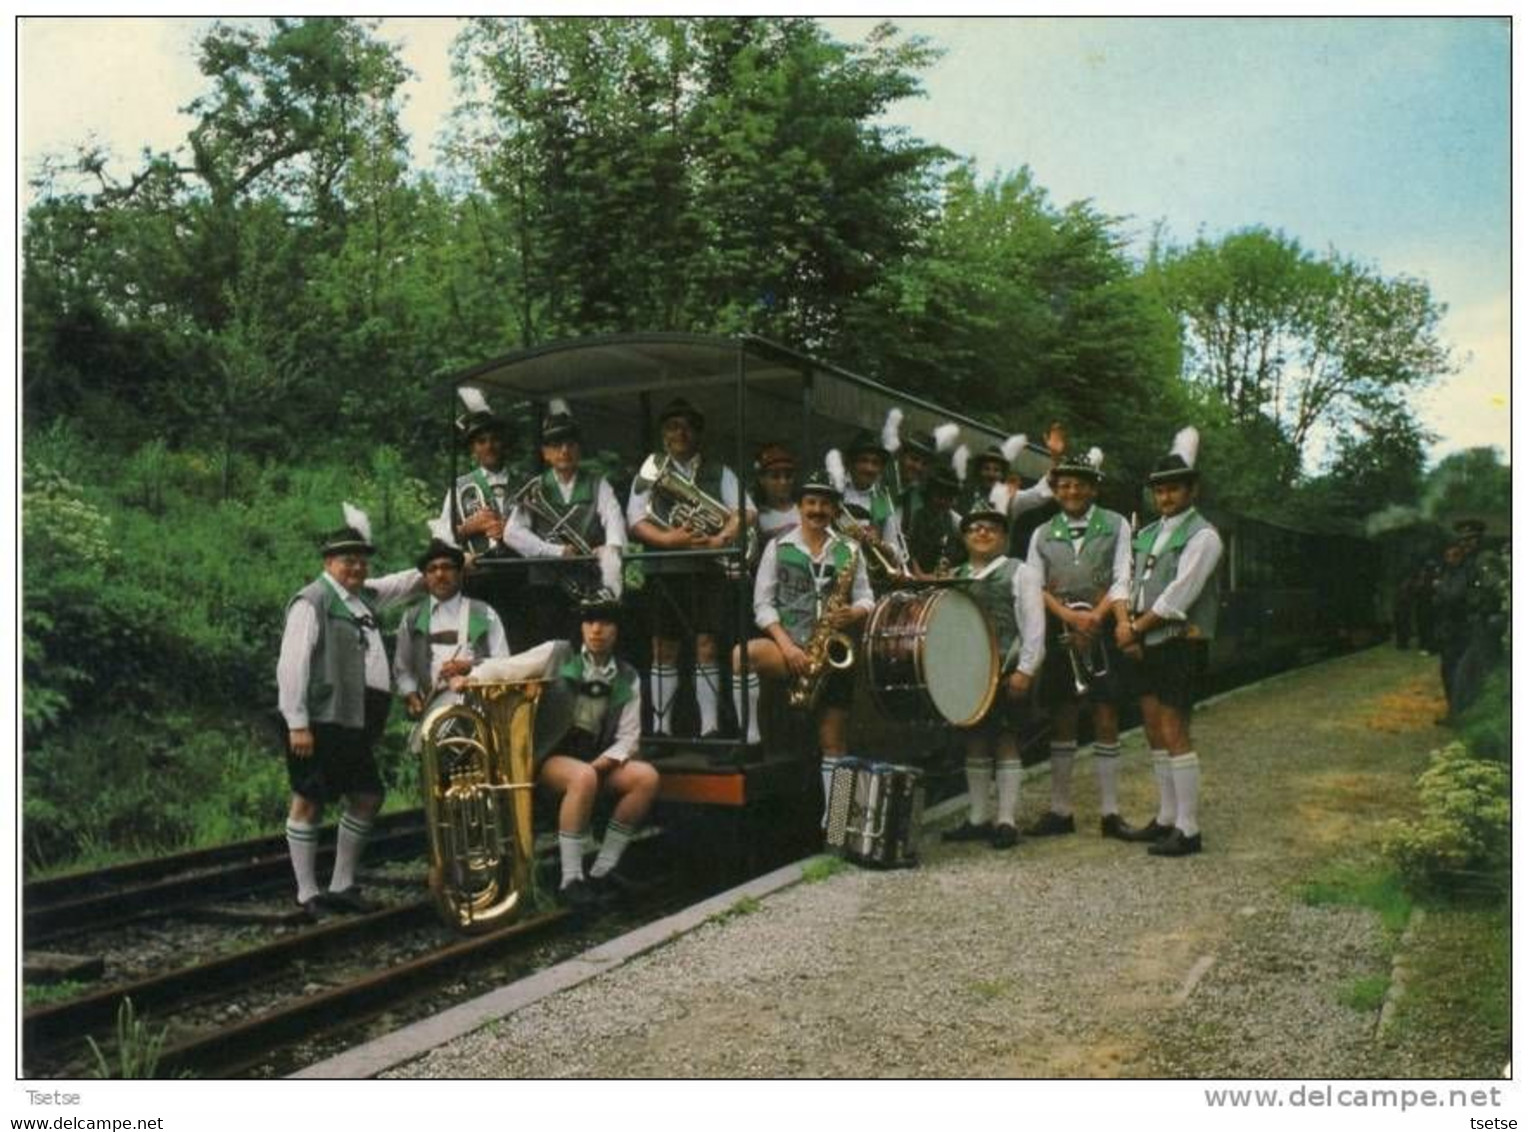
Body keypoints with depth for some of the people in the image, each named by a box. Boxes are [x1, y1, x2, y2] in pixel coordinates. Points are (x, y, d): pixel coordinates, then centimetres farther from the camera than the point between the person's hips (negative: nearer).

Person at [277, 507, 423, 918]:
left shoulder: (364, 596, 16)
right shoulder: (312, 601, -9)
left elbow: (404, 582, 34)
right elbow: (292, 664, -15)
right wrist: (297, 723, -19)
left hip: (356, 724, 9)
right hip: (321, 723, -9)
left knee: (367, 797, 13)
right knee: (309, 803, 0)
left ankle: (342, 886, 25)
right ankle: (308, 895, 9)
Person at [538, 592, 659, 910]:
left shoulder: (627, 678, 7)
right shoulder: (557, 655, 0)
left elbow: (627, 737, 2)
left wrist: (599, 765, -15)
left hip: (597, 761, 4)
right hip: (549, 756, -4)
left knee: (646, 776, -20)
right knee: (583, 777, -36)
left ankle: (601, 871, -12)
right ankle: (570, 880, -27)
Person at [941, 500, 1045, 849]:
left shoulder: (1020, 573, 0)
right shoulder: (955, 578, 15)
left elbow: (1034, 627, -5)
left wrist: (1024, 671, -12)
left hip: (1007, 672, -5)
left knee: (1006, 741, 0)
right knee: (975, 741, 9)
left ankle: (1007, 821, 6)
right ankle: (977, 818, 17)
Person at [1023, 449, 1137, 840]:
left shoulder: (1116, 526, 8)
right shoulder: (1042, 535, 12)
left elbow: (1122, 581, 0)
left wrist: (1095, 617, -14)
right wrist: (1070, 616, -11)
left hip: (1103, 633, -1)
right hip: (1059, 634, 2)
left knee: (1107, 720, 1)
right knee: (1061, 720, 5)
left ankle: (1110, 812, 8)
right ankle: (1059, 811, 11)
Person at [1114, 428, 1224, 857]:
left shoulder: (1202, 536, -8)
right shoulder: (1147, 535, 16)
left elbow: (1178, 596, -16)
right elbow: (1127, 582, 12)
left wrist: (1136, 627, -11)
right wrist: (1124, 621, -6)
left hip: (1180, 643, -8)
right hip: (1146, 645, 8)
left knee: (1174, 732, -9)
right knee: (1155, 732, 12)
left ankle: (1188, 830, -2)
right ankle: (1166, 819, 23)